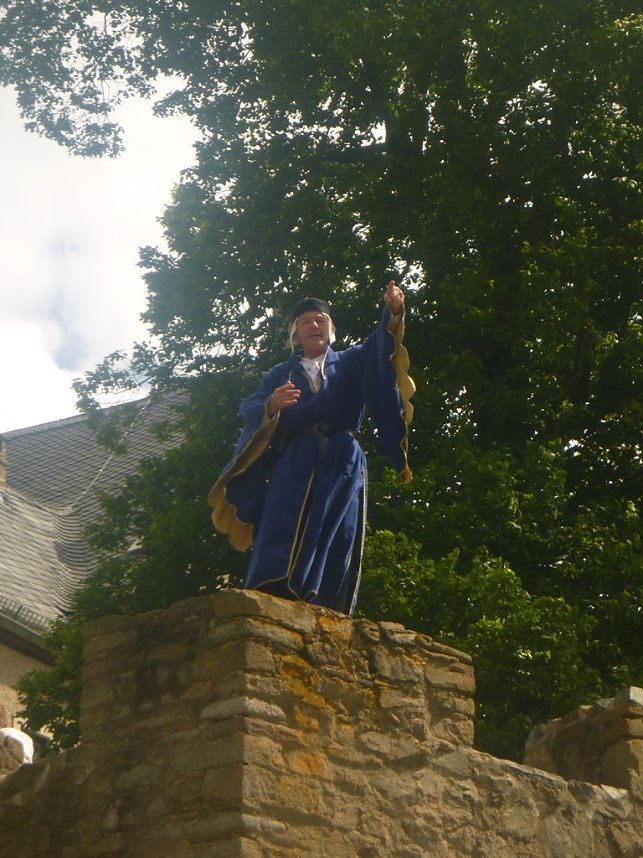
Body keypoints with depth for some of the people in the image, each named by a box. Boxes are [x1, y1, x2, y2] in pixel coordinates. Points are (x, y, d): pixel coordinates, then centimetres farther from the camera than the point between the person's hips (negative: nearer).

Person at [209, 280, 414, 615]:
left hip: (341, 465, 0)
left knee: (333, 552, -11)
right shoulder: (280, 374, 23)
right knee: (280, 550, -17)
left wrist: (392, 313, -20)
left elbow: (379, 347, 1)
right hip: (293, 465, 0)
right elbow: (250, 409, 8)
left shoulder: (351, 364, 22)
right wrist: (271, 405, -16)